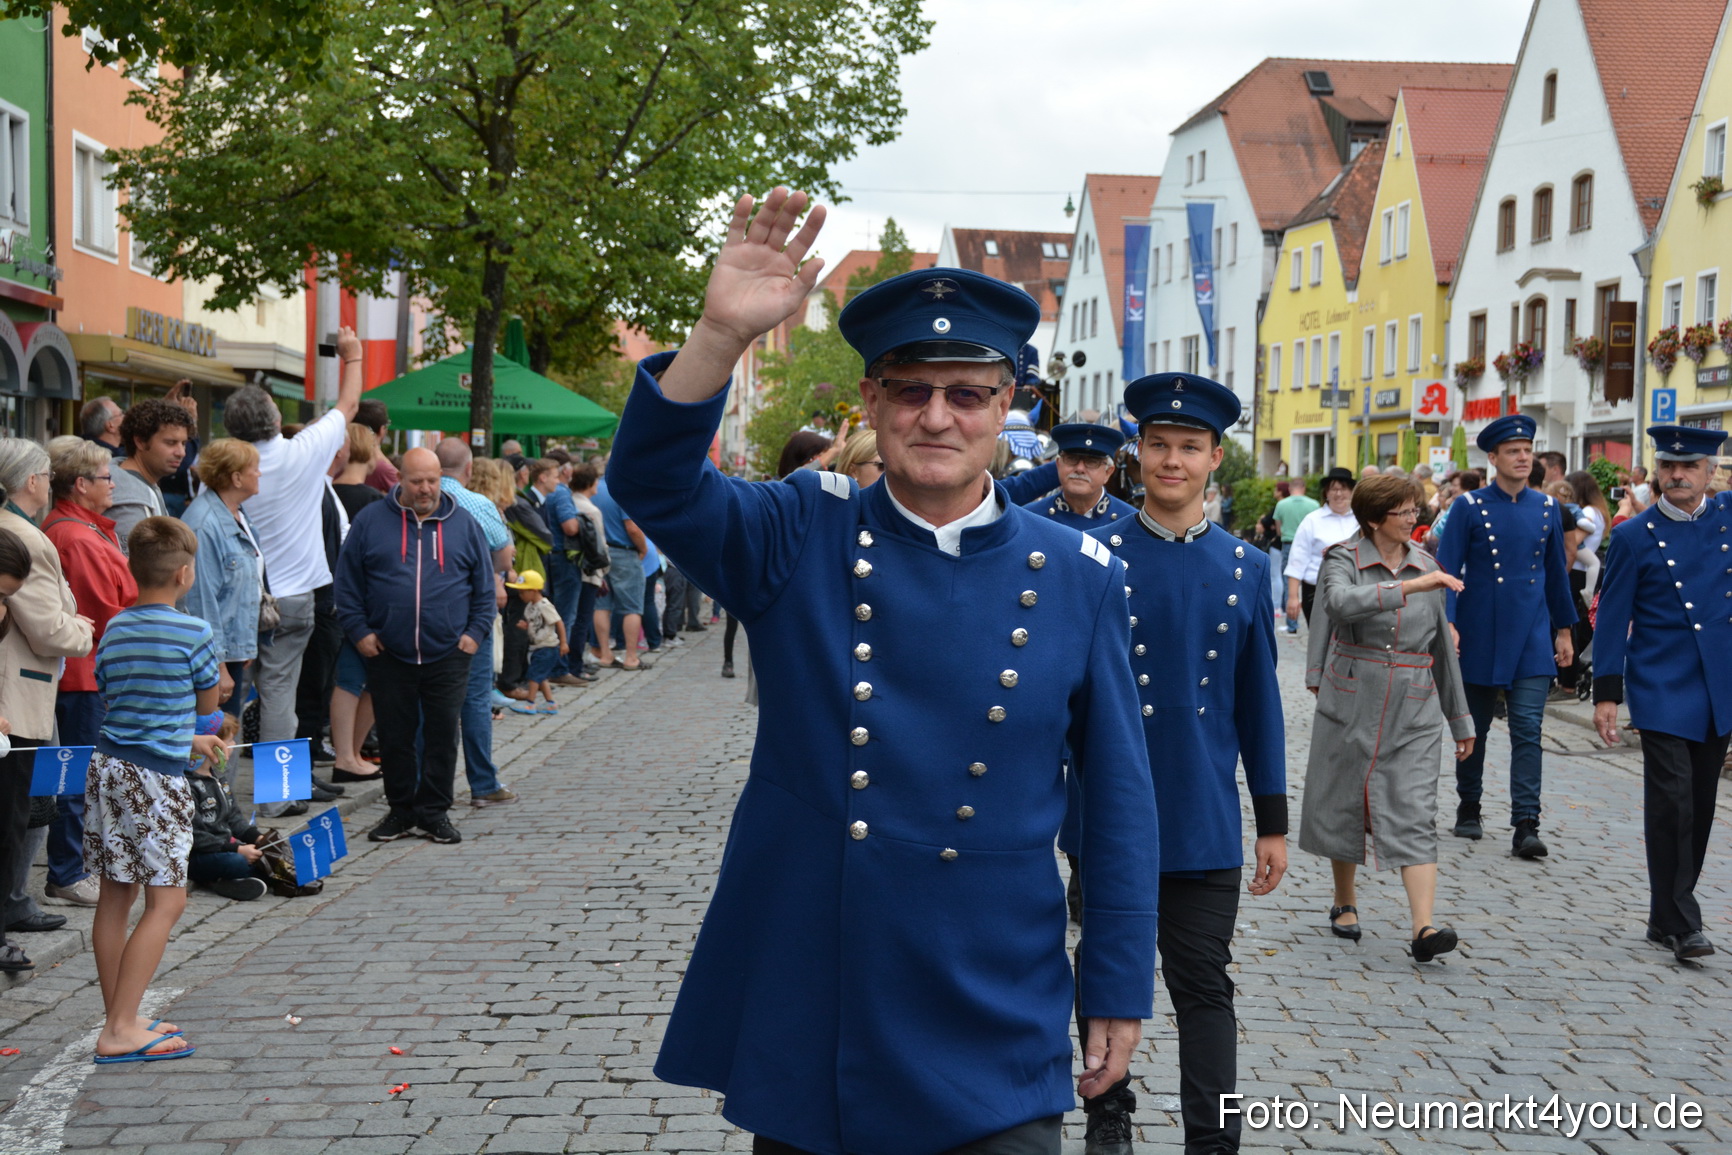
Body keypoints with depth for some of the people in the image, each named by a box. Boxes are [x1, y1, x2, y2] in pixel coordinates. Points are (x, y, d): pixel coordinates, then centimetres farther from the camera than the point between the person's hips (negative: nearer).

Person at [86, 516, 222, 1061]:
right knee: (166, 900, -2)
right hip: (157, 778, -7)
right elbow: (209, 701, 3)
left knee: (115, 895, 12)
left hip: (107, 767, 7)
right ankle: (121, 1031, -5)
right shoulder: (192, 632, -11)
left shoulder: (114, 631, 8)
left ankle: (118, 1021, 19)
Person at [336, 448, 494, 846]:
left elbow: (484, 585, 10)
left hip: (448, 653, 0)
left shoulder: (463, 524, 7)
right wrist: (359, 631, -3)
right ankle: (401, 810, 19)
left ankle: (434, 812, 14)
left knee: (443, 735, 3)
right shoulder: (371, 521, 3)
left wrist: (475, 632, 1)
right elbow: (347, 583, 5)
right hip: (388, 654, 0)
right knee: (394, 736, 6)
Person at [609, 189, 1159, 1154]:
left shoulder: (1078, 577, -2)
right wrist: (723, 334, -32)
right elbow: (653, 482, -17)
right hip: (796, 1027, 1)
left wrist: (1120, 993, 2)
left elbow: (1119, 800, 1)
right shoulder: (801, 538, -2)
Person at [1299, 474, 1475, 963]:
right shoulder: (1344, 559, -3)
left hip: (1415, 709, 2)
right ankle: (1345, 902, 31)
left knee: (1415, 815, -8)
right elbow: (1342, 602, -28)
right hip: (1352, 702, -2)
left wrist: (1460, 718, 17)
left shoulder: (1425, 564, 8)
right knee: (1344, 805, 10)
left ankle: (1423, 929, -16)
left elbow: (1442, 645, 15)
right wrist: (1408, 587, -34)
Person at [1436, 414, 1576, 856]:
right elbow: (1447, 570, -6)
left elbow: (1557, 573, 13)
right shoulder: (1469, 507, -3)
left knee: (1528, 730, -6)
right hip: (1479, 637, -2)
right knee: (1474, 728, 10)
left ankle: (1525, 826, -7)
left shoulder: (1548, 508, 6)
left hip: (1531, 637, 2)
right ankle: (1468, 809, 27)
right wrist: (1447, 624, -17)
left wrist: (1563, 630, 13)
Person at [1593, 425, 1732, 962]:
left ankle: (1669, 915, 22)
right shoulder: (1635, 536, -3)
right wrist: (1606, 692, -5)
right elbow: (1612, 617, -2)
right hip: (1662, 690, -4)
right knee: (1672, 801, -10)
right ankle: (1680, 923, -2)